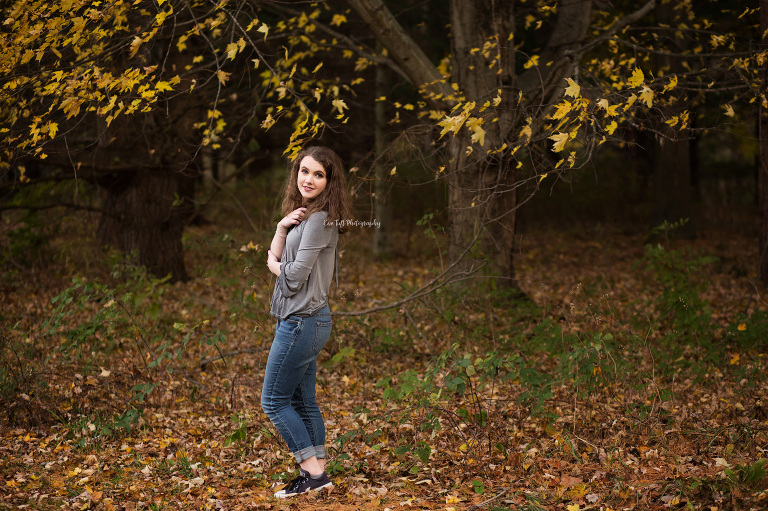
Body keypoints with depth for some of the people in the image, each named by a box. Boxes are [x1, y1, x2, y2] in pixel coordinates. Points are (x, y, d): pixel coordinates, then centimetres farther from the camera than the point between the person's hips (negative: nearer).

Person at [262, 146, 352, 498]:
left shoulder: (319, 219, -16)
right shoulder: (303, 215, 15)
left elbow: (295, 276, -19)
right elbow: (276, 257, 9)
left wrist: (275, 265, 1)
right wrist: (282, 227, -8)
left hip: (302, 322, -10)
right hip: (302, 320, 10)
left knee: (274, 401, -4)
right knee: (303, 402, 12)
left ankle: (313, 473, -1)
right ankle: (317, 474, 17)